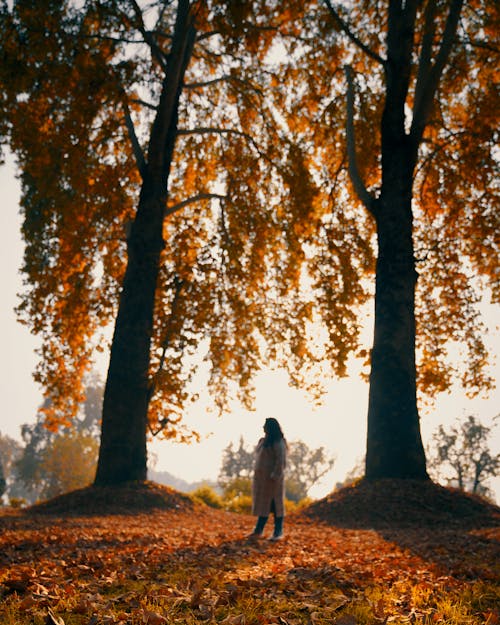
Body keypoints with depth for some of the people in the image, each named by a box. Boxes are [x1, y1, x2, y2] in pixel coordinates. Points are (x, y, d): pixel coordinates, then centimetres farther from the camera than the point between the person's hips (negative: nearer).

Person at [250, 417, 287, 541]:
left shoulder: (278, 443, -13)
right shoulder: (263, 441, 12)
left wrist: (275, 476, -22)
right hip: (261, 477, 8)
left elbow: (281, 461, -18)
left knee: (275, 503, -1)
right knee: (263, 503, 12)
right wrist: (256, 474, 13)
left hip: (272, 478, -8)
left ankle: (278, 532, 7)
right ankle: (258, 530, 18)